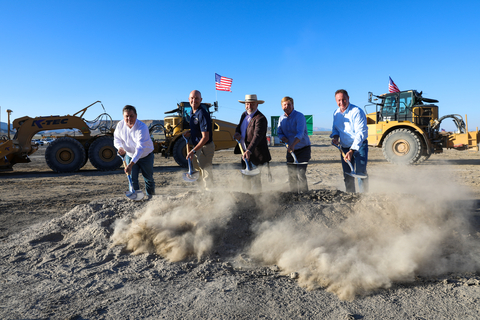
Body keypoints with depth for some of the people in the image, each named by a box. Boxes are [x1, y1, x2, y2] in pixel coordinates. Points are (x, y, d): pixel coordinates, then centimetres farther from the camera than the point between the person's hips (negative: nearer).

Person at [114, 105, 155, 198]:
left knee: (148, 178, 14)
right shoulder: (120, 125, -14)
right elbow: (117, 138, 2)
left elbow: (140, 148, -39)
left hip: (145, 156, -3)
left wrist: (130, 164, -46)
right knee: (132, 178, -7)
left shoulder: (142, 127, -32)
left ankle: (150, 196, 41)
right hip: (130, 155, 3)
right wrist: (120, 147, -23)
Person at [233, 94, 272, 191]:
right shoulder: (244, 115, 8)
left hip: (256, 154, -9)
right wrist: (237, 133, -5)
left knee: (255, 179, -3)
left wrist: (249, 150, -44)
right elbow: (239, 127, 21)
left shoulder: (260, 118, -20)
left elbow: (257, 136, -32)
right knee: (246, 178, 19)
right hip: (245, 152, 9)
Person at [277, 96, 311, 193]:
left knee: (301, 173, -14)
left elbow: (300, 133, -28)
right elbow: (279, 133, 6)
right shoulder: (282, 118, 4)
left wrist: (293, 145, -43)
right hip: (290, 150, 6)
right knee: (291, 175, 7)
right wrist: (285, 139, -17)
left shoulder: (299, 116, -16)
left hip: (303, 149, -5)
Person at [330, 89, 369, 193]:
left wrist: (351, 151, -30)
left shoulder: (357, 112, -18)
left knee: (360, 172, -14)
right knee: (347, 175, 9)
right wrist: (335, 136, -6)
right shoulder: (336, 113, 4)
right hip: (344, 147, 6)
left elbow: (361, 133, -23)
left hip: (359, 146, -6)